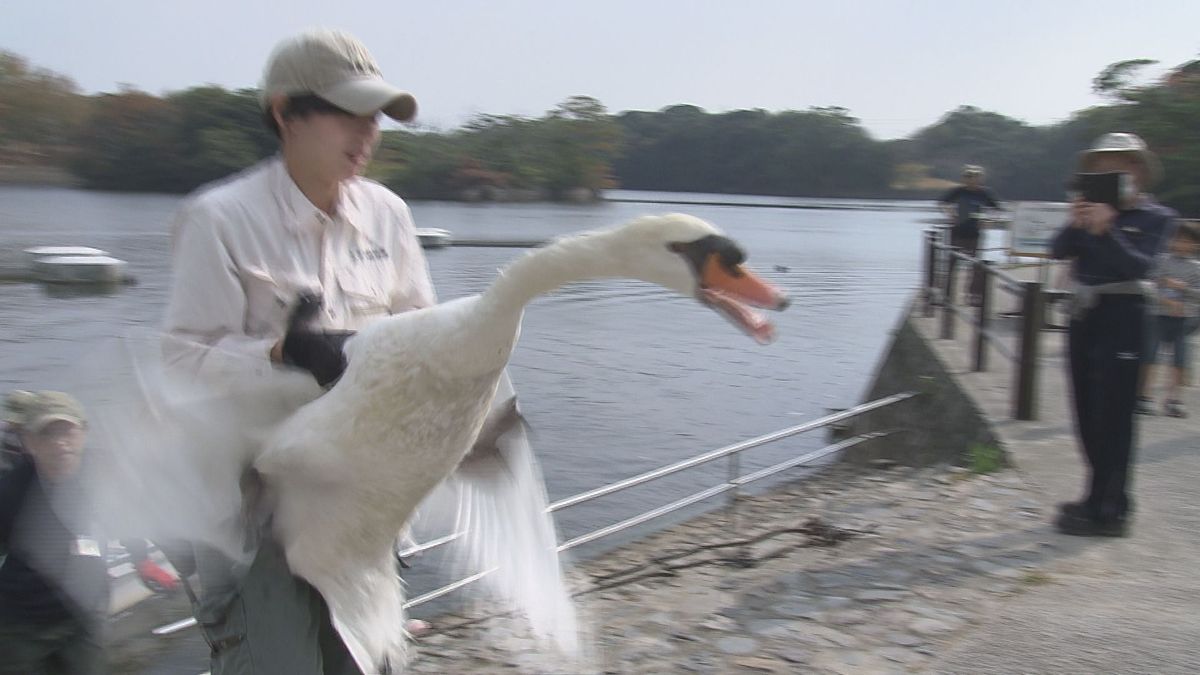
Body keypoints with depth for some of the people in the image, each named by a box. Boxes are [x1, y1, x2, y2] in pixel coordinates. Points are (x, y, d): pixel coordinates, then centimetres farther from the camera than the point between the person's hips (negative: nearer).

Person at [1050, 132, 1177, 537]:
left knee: (1112, 418, -7)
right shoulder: (1095, 210, 11)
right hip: (1084, 316, 6)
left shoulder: (1156, 217, -2)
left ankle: (1108, 512, -2)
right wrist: (1075, 225, -17)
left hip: (1121, 318, -6)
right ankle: (1102, 499, 24)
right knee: (1088, 415, 12)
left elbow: (1138, 264, -17)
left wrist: (1105, 231, -26)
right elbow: (1059, 251, 0)